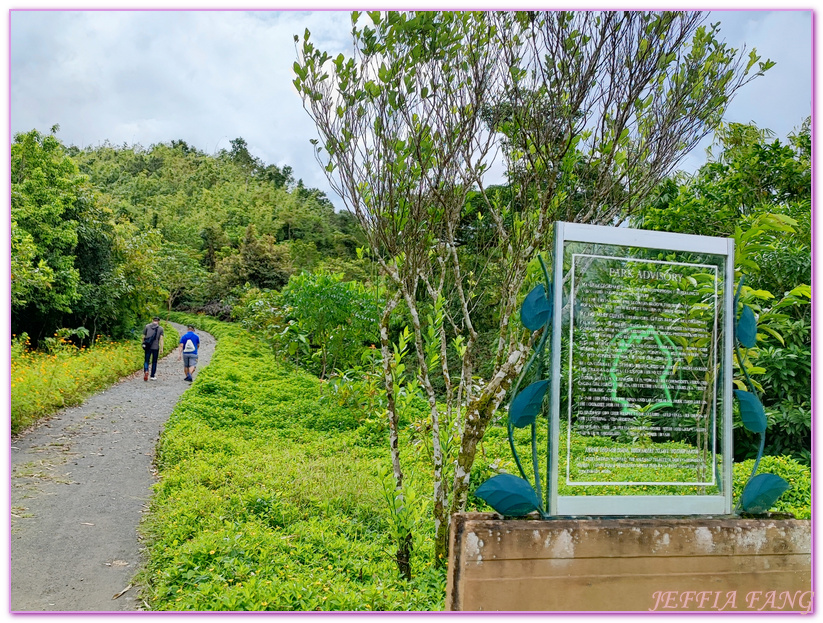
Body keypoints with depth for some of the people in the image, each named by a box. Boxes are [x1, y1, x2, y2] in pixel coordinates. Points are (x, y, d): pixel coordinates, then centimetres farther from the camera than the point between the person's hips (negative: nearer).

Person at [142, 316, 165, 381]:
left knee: (146, 360, 5)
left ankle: (146, 371, -22)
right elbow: (161, 339, -6)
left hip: (148, 347, 0)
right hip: (155, 347, 0)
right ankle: (153, 376, 14)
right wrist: (161, 348, -6)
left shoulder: (147, 326, 5)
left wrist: (143, 344, 20)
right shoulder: (160, 328, 1)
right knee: (154, 362, 10)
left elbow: (143, 337, 6)